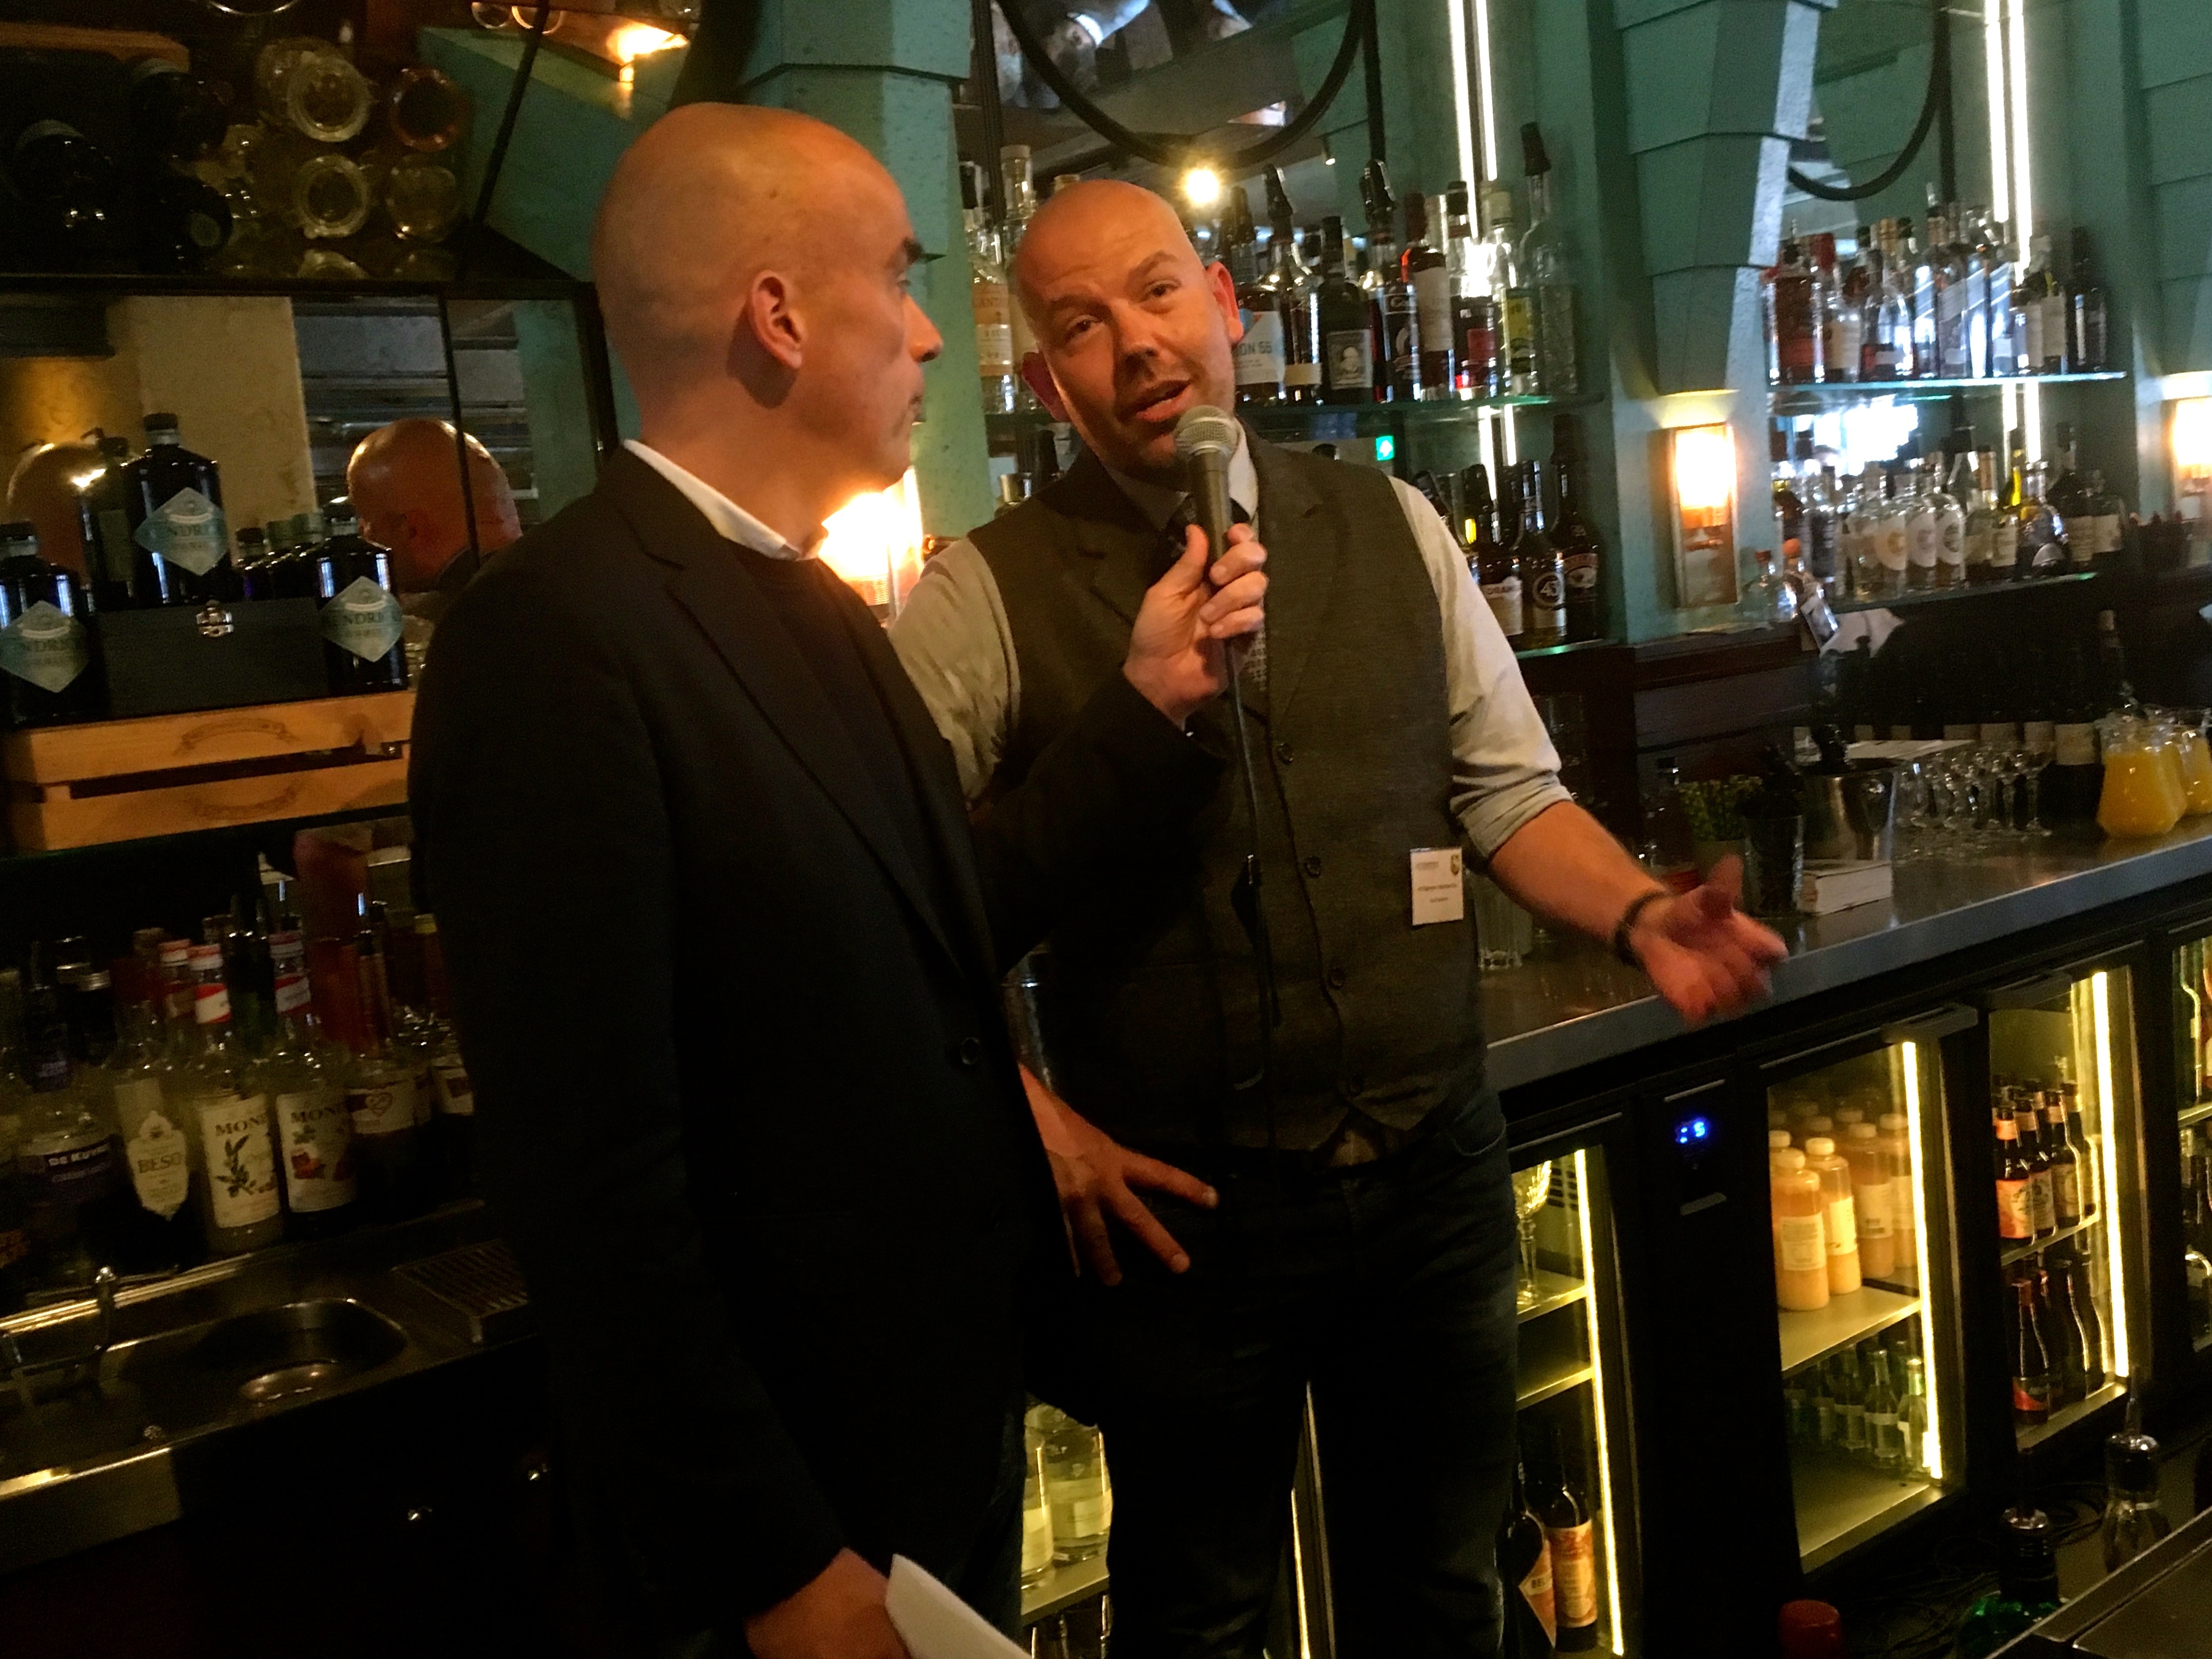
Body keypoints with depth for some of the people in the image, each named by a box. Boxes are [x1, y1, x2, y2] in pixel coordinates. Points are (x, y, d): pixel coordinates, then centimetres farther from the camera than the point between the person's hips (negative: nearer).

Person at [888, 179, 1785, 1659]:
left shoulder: (1393, 531, 2)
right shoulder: (987, 599, -9)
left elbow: (1511, 794, 7)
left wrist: (1642, 916, -10)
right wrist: (1031, 1121, -11)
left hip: (1435, 1164, 3)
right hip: (1176, 1203, -3)